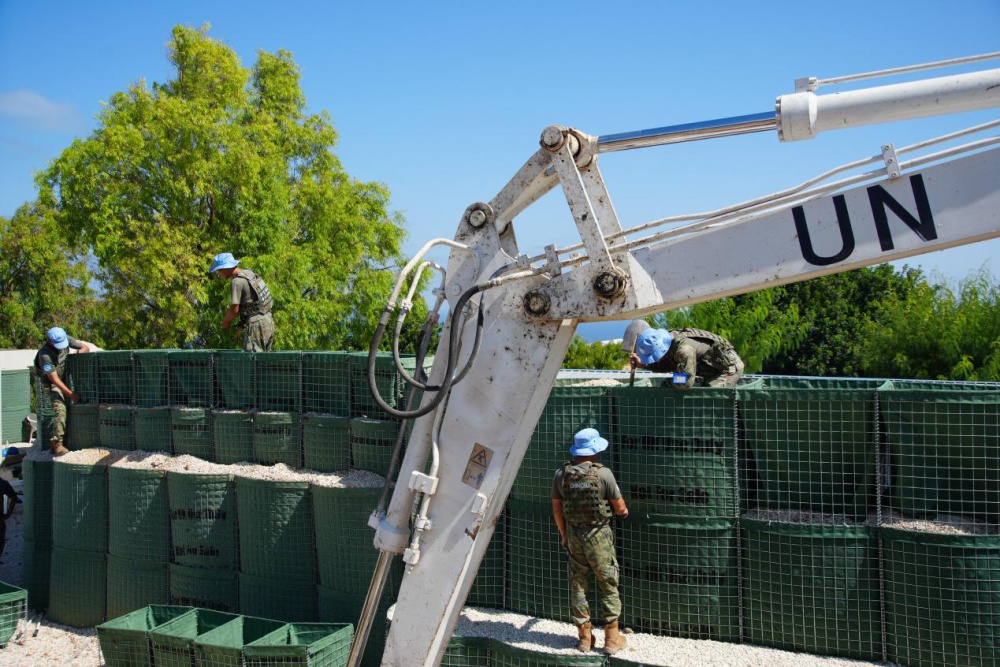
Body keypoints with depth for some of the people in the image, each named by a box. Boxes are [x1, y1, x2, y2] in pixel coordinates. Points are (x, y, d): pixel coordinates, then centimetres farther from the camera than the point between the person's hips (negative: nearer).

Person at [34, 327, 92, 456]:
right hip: (51, 384, -7)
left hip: (65, 379, 7)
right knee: (60, 408, -22)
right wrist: (71, 394, -26)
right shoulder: (45, 355, -29)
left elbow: (85, 347, 0)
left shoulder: (66, 340, -12)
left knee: (69, 408, 3)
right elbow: (54, 379, -27)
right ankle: (56, 444, -25)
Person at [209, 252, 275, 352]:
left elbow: (234, 310, -15)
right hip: (268, 321, 9)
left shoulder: (238, 281, -15)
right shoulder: (249, 273, 12)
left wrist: (226, 321, 4)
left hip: (256, 325, -9)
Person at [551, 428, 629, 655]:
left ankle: (585, 637, 19)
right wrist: (623, 510, 18)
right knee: (608, 586, 7)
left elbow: (557, 509, 6)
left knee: (578, 585, 12)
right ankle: (612, 639, 12)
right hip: (599, 535, -4)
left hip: (573, 536, 4)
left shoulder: (561, 474, -3)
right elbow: (620, 508, -7)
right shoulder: (603, 473, -14)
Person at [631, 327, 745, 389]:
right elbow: (668, 365, 12)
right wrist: (643, 364, 1)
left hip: (730, 367, -10)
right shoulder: (667, 340, -7)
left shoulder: (684, 348, -37)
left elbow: (686, 384, -38)